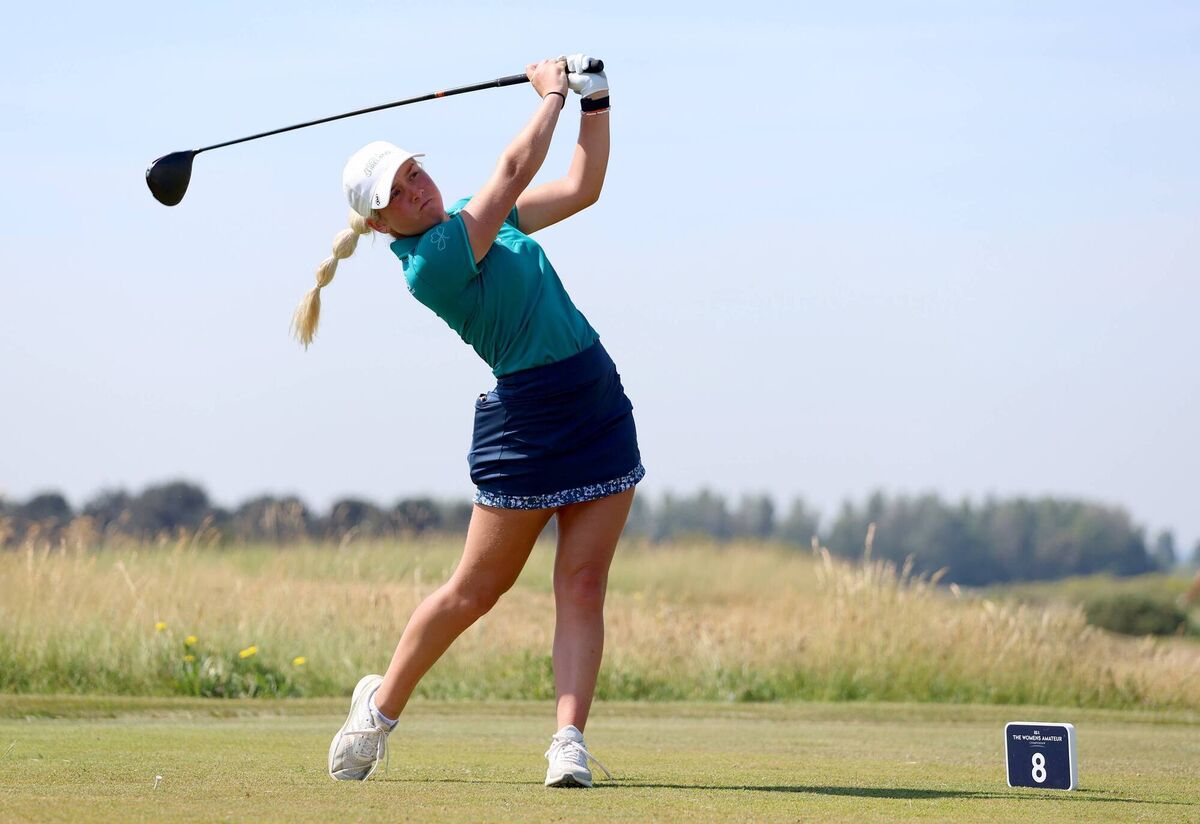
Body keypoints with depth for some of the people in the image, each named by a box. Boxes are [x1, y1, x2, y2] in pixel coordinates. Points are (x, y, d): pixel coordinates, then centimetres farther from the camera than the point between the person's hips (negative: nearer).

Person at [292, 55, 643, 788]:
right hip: (526, 420, -7)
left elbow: (582, 187, 15)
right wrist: (552, 96, -5)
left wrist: (595, 102, 5)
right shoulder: (431, 264, -17)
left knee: (583, 585, -2)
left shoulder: (473, 218, 9)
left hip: (601, 410, 7)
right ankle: (382, 706, 21)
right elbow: (516, 170, -18)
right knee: (476, 590, 2)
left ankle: (570, 740, -6)